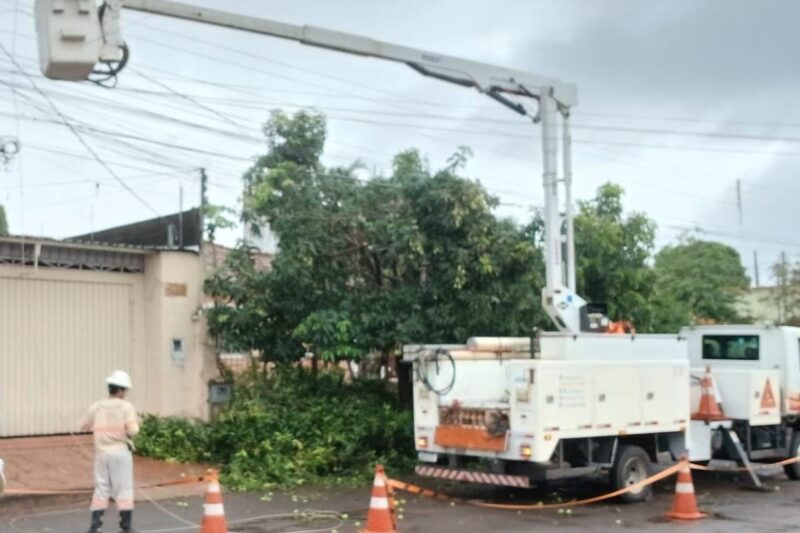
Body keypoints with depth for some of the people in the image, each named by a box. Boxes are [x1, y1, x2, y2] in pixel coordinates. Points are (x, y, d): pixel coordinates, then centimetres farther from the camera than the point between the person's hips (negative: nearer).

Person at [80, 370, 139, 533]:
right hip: (120, 452, -4)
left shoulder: (95, 407, 4)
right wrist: (135, 424, 4)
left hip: (101, 453, 4)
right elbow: (132, 431, -16)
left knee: (101, 488, 12)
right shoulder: (126, 406, -7)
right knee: (124, 489, 4)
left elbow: (84, 426, 16)